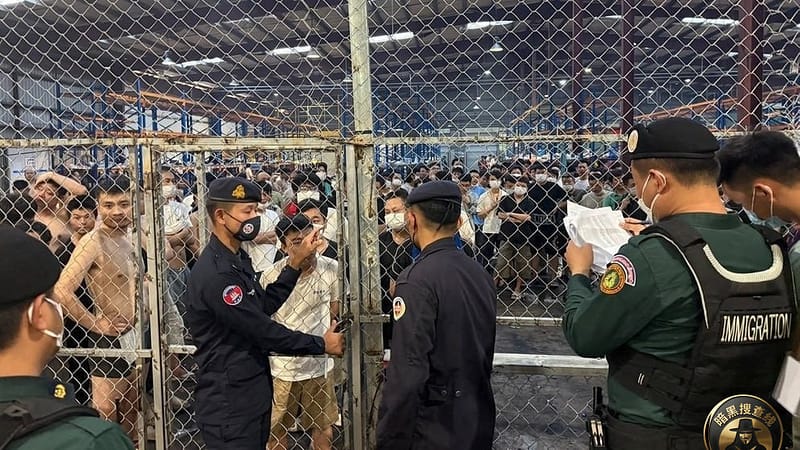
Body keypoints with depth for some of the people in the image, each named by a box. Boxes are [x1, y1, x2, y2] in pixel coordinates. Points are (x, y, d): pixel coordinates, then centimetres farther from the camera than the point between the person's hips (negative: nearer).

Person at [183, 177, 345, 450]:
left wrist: (296, 262, 6)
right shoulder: (216, 273, -24)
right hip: (229, 403, -9)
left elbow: (266, 305, 11)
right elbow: (263, 331, -23)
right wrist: (322, 344, -12)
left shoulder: (237, 259, 8)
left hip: (250, 393, 9)